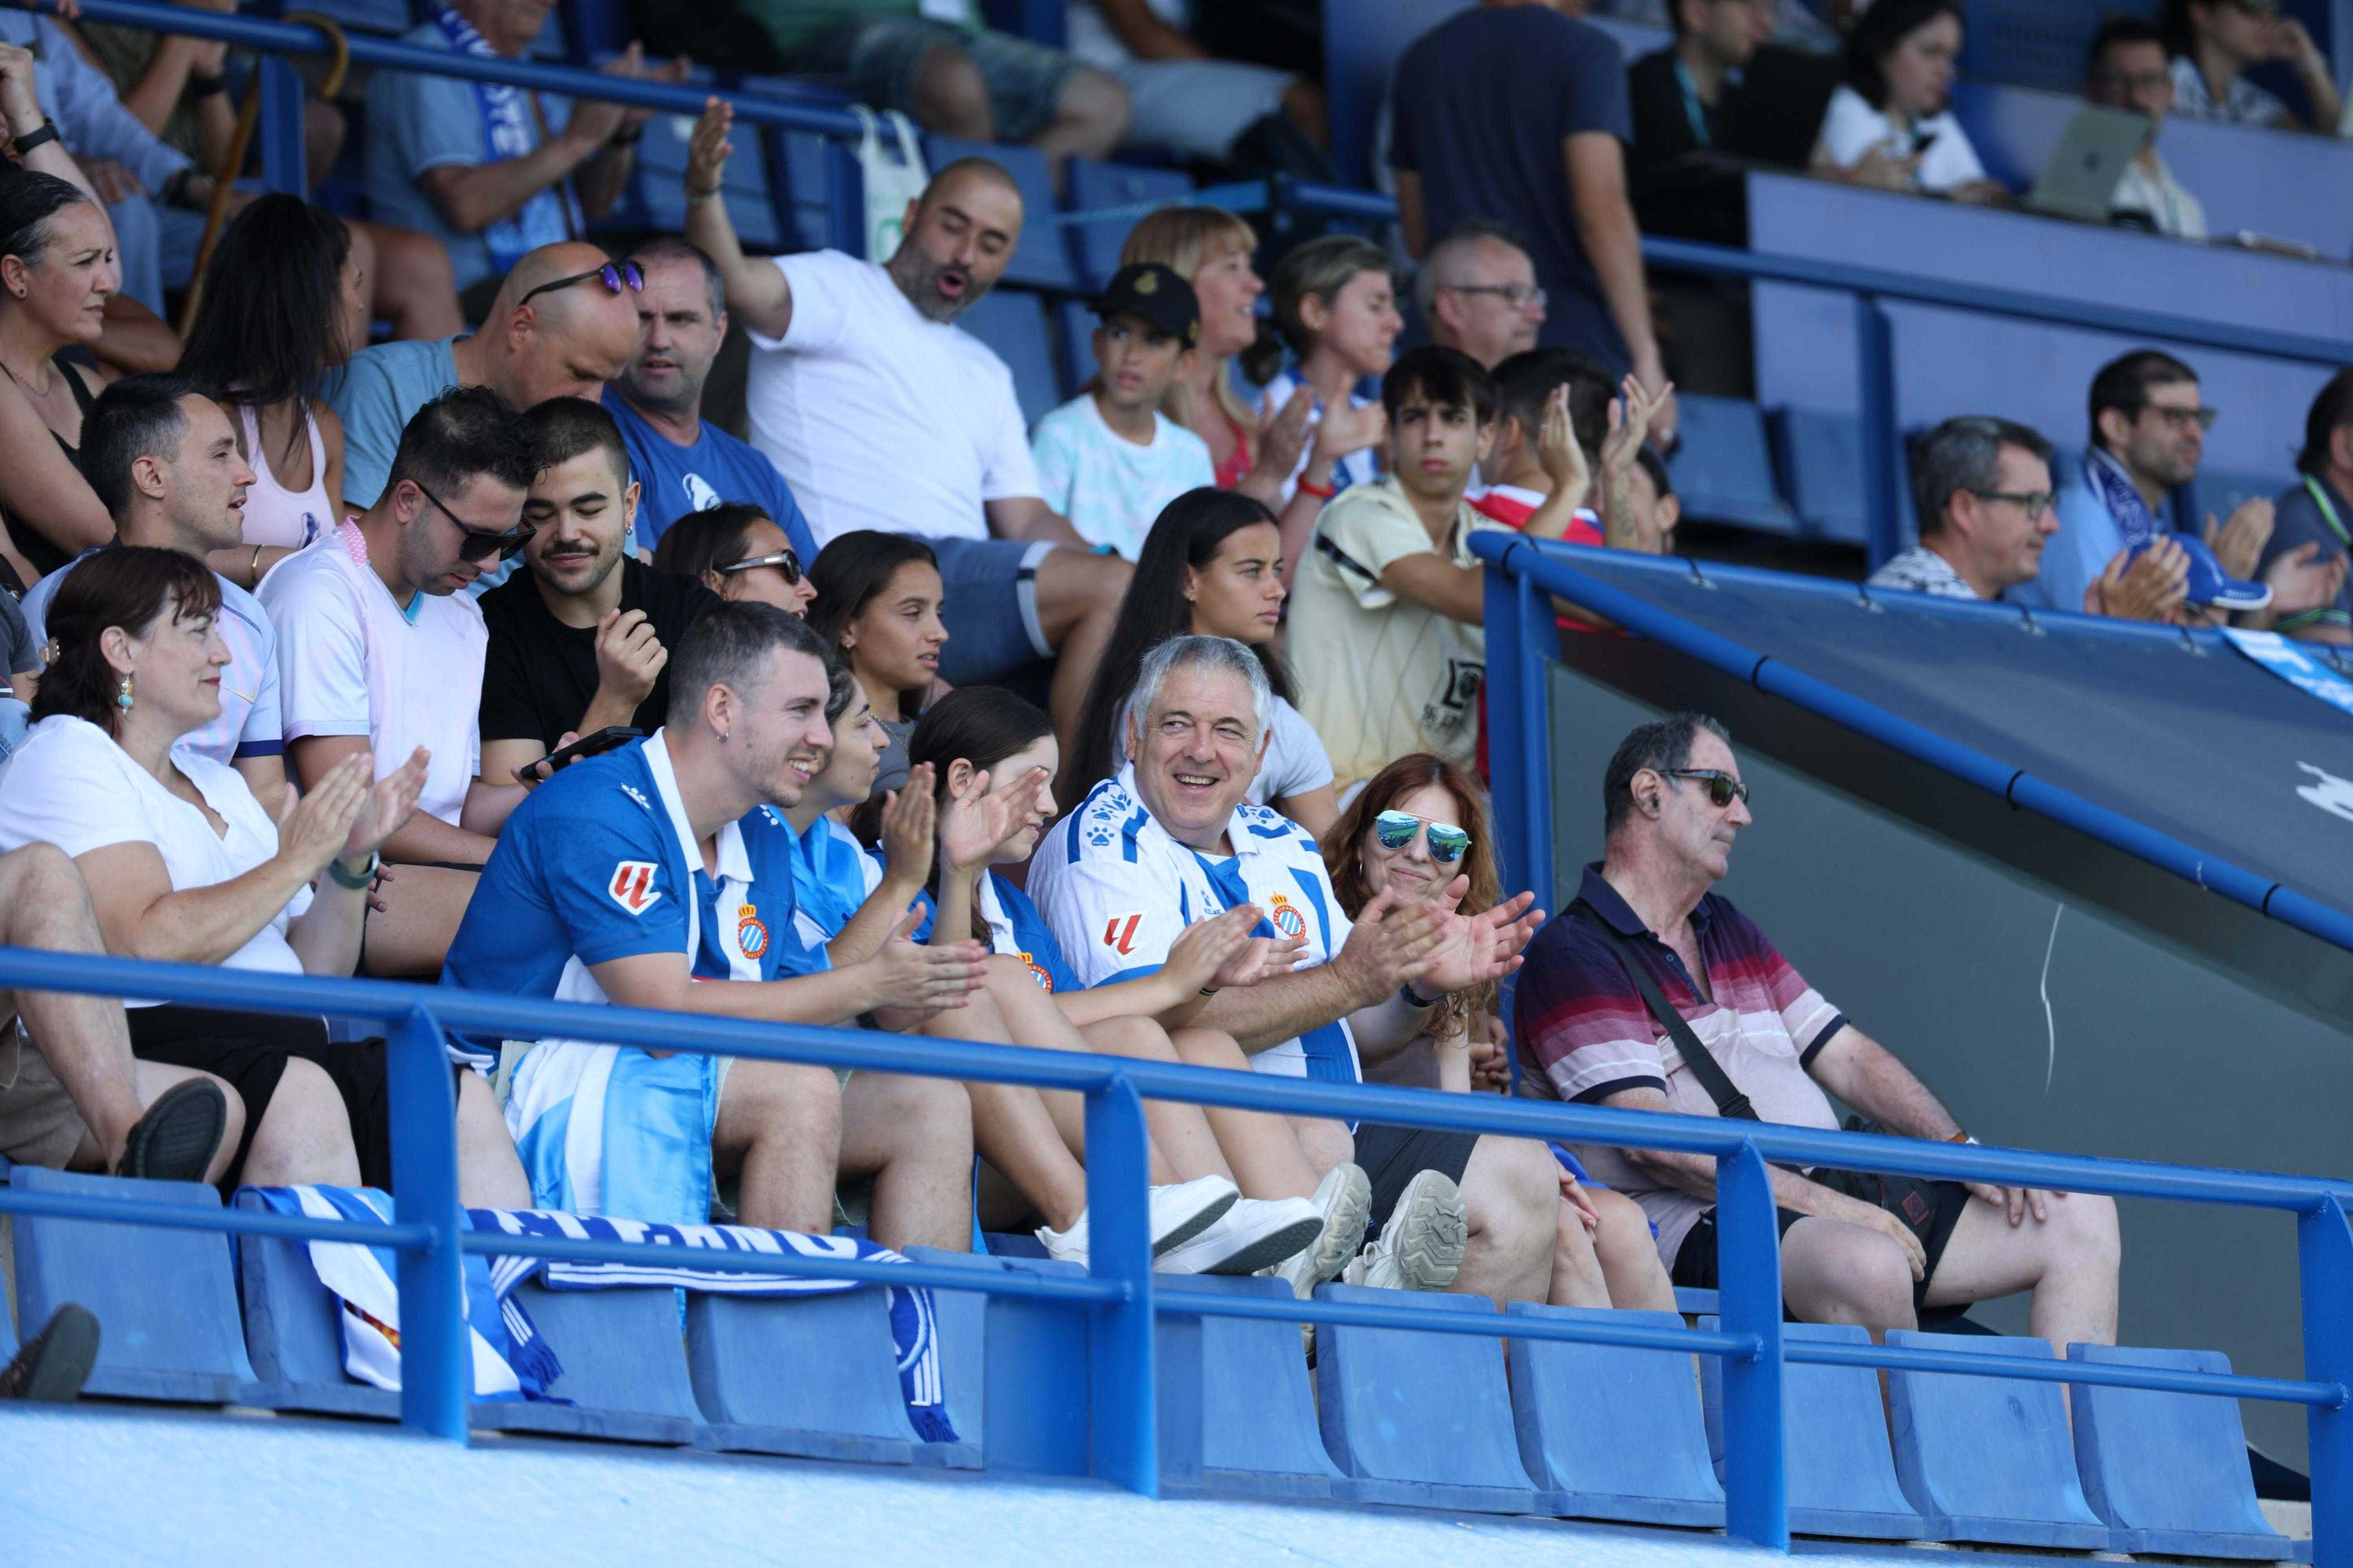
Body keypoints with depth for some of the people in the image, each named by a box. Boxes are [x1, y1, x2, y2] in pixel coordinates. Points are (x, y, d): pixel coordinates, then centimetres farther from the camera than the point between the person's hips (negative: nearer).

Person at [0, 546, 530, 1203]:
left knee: (462, 1096, -19)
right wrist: (297, 858, -7)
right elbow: (150, 945, -14)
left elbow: (313, 974, 23)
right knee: (298, 1094, -37)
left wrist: (352, 860, 8)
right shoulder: (66, 760, 2)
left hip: (287, 1045, 7)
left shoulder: (218, 785, 27)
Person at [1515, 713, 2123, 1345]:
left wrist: (1961, 1149, 3)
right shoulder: (1574, 957, -5)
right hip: (1698, 1222, -9)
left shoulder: (1729, 933, 24)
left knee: (2080, 1214, 0)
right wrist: (1828, 1206, -20)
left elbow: (1849, 1056, 22)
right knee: (1868, 1264, -40)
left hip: (1833, 1199, 9)